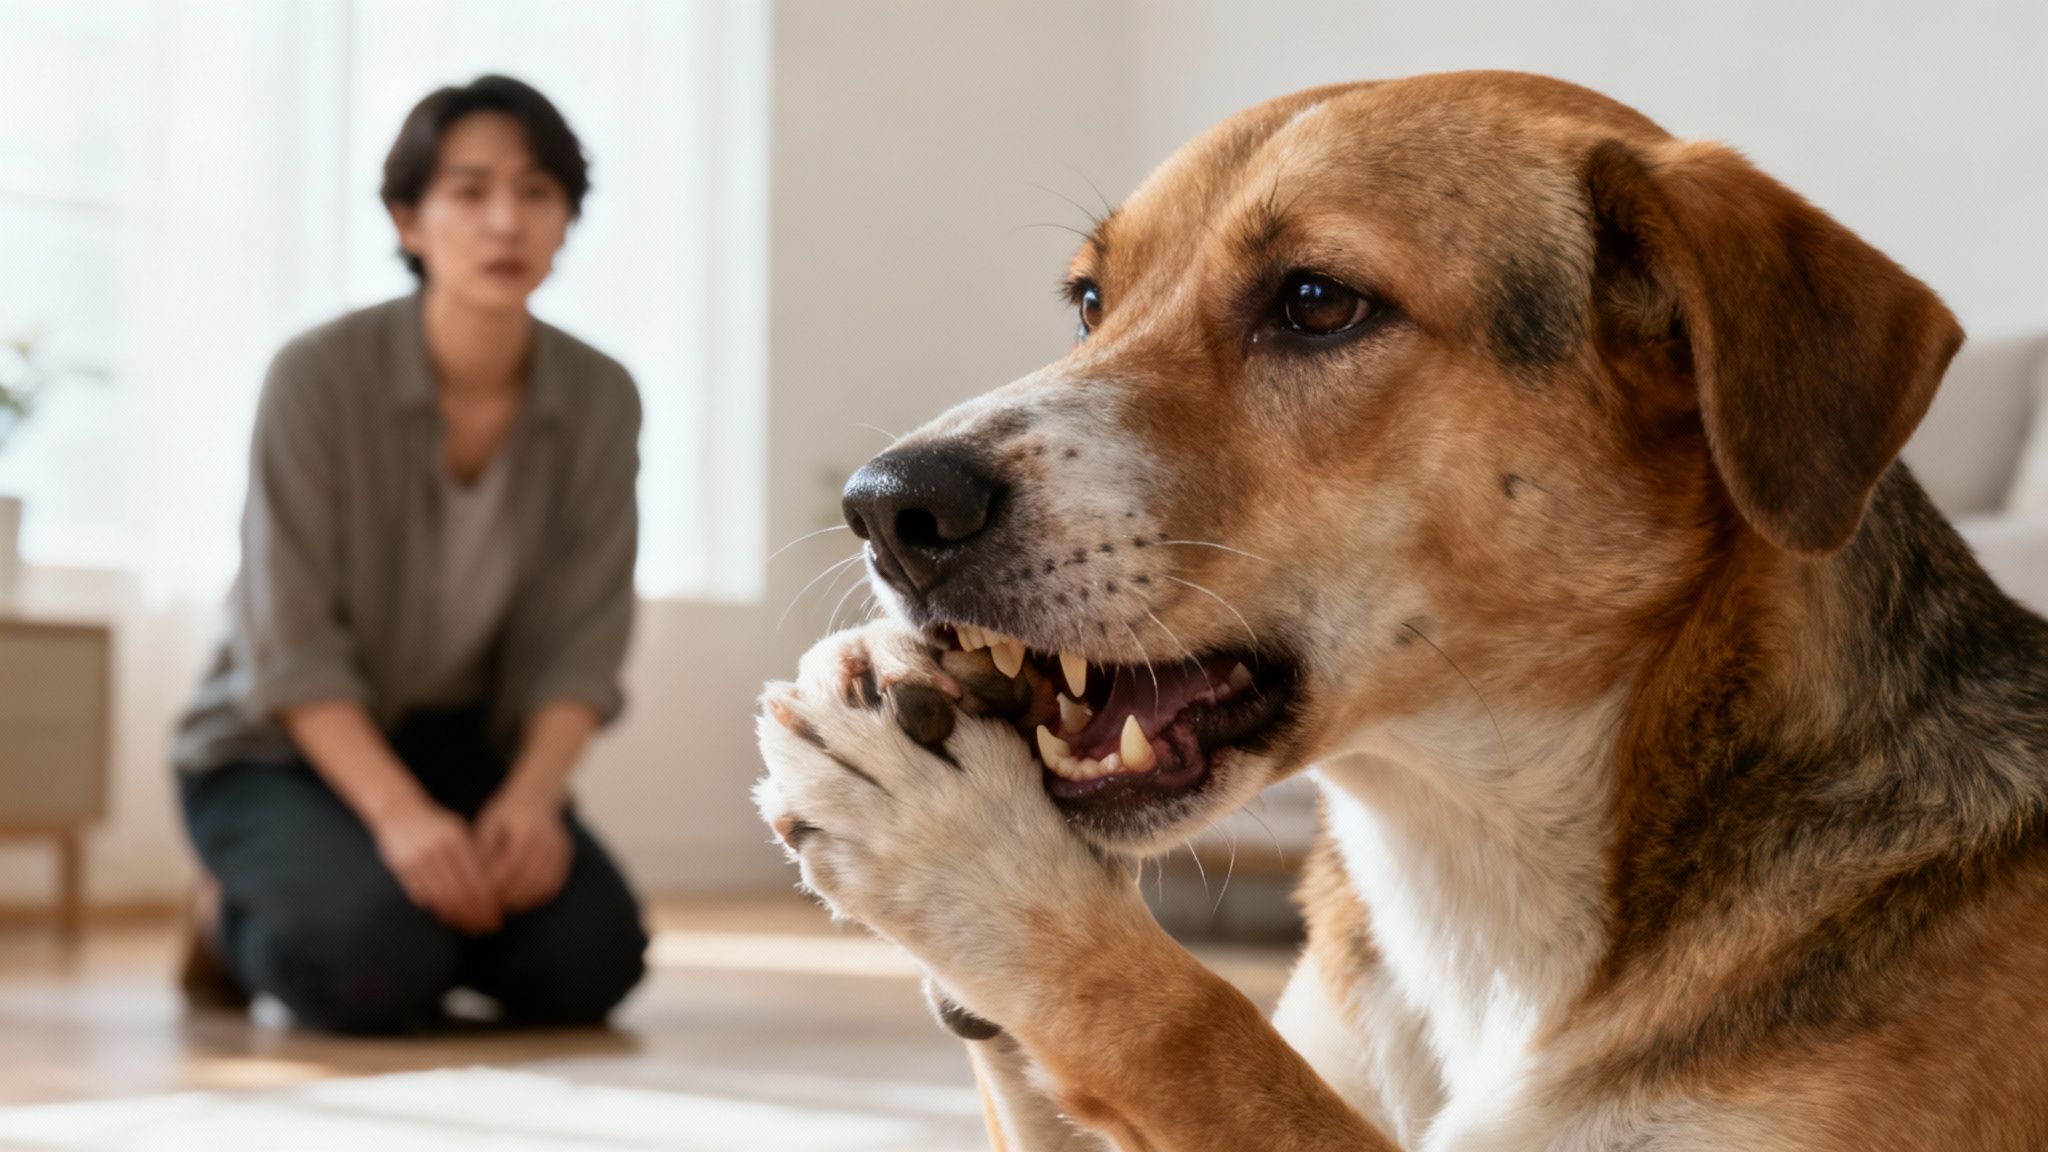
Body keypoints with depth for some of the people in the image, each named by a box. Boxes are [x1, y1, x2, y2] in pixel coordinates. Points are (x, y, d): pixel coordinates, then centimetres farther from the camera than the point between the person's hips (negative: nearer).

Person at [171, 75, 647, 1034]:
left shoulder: (600, 399, -9)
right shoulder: (318, 376, -20)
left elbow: (582, 643, -9)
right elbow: (291, 647, -21)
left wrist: (533, 795, -27)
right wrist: (399, 815, -34)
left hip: (466, 743, 4)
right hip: (285, 748, -3)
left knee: (590, 961, -21)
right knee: (376, 966, -30)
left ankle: (413, 920, 11)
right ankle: (242, 921, 5)